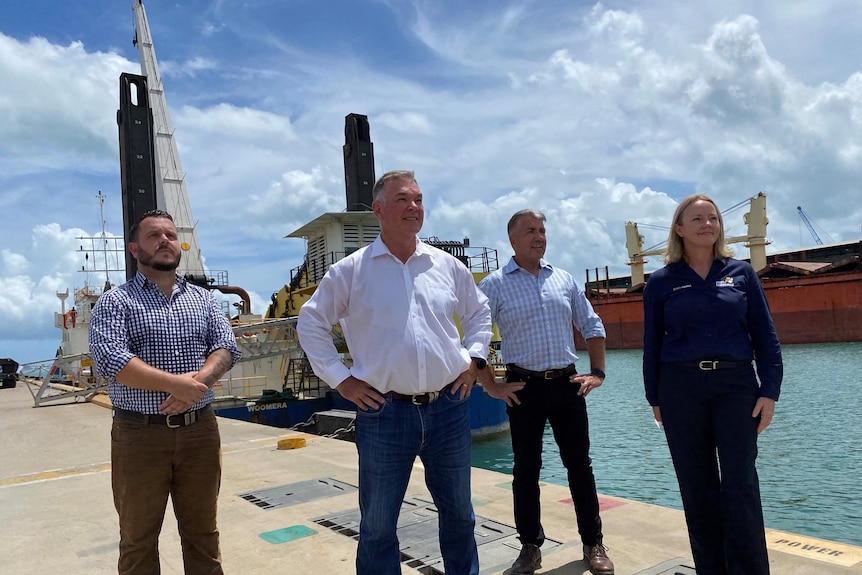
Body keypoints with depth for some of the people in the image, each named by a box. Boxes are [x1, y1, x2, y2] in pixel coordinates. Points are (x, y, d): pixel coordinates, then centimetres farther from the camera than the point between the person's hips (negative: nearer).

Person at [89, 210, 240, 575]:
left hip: (200, 431, 3)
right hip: (139, 434, -3)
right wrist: (180, 384, -22)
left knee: (203, 533, 13)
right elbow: (109, 359, -16)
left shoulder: (203, 300, 11)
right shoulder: (115, 302, -1)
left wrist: (200, 380, -21)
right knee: (138, 539, 11)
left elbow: (227, 347, 0)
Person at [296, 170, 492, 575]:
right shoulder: (350, 271, -3)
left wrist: (473, 359, 9)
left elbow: (479, 312, 21)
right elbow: (311, 323, 4)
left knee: (459, 514, 19)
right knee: (377, 525, 11)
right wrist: (340, 378, -2)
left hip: (448, 407, 3)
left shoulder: (448, 266, 6)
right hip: (384, 413, -3)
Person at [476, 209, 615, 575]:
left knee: (580, 464, 9)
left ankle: (593, 544, 24)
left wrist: (597, 373, 8)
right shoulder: (495, 285, -3)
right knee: (526, 469, 7)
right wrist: (492, 388, -8)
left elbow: (592, 326, 16)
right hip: (524, 386, -3)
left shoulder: (564, 280, 9)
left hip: (568, 383, 3)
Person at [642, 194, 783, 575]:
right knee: (697, 486, 8)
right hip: (681, 387, 0)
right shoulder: (661, 282, 3)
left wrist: (769, 391, -3)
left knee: (740, 484, -2)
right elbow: (652, 345, 6)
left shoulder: (741, 272, 6)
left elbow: (765, 336, 5)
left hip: (736, 384, 0)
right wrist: (655, 399, 5)